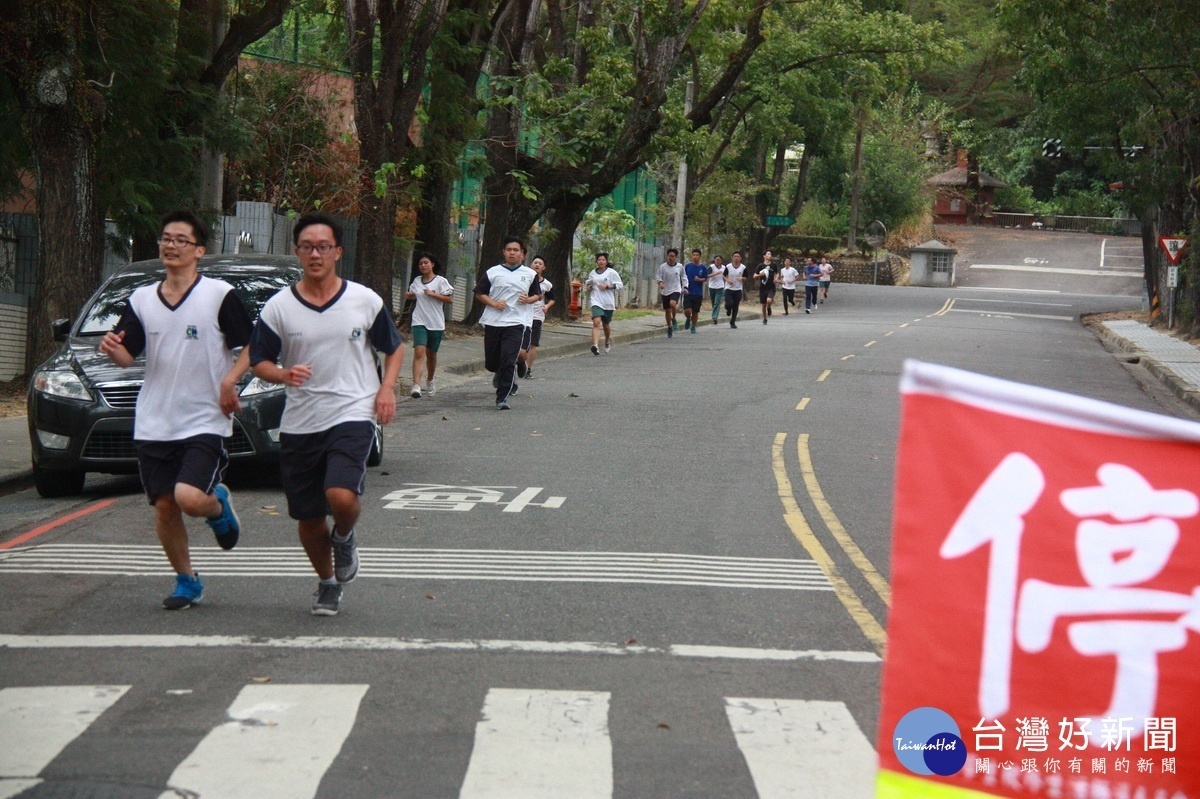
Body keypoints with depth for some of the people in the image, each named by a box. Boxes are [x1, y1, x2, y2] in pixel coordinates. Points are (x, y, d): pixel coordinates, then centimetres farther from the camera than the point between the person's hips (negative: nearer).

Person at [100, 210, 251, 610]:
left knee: (189, 497, -21)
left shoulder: (219, 295, -5)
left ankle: (219, 505, 15)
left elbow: (252, 345, -1)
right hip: (153, 423, 4)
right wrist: (112, 349, -16)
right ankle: (186, 581, 23)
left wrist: (229, 381, -15)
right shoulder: (141, 299, 8)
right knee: (164, 506, 5)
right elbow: (127, 356, 7)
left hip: (205, 422, -4)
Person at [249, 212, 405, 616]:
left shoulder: (365, 301, 2)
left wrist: (386, 388, -2)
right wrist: (284, 375, -15)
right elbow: (258, 362, 7)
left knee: (342, 495, -25)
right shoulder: (278, 308, 1)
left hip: (352, 414, -2)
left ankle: (345, 538, 11)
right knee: (307, 518, 8)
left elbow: (394, 347, 14)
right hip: (299, 423, 2)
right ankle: (327, 583, 34)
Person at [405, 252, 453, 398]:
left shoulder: (440, 281, -2)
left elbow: (450, 299, -7)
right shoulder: (416, 281, 10)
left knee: (431, 354, 13)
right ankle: (416, 386, -25)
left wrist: (433, 294, -15)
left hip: (436, 324, -1)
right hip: (419, 322, 1)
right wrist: (408, 295, 4)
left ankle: (430, 381, 38)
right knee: (419, 352, -16)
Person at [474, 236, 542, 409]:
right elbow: (479, 293, 9)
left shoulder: (530, 274, 9)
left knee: (508, 361, -14)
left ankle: (502, 398, -8)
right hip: (493, 322, 1)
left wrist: (528, 299, -5)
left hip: (516, 323, -1)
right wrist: (494, 303, -8)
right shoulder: (493, 272, 6)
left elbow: (538, 295, 17)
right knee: (491, 362, 7)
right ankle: (501, 374, 43)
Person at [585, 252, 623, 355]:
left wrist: (607, 286, -14)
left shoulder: (612, 272, -1)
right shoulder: (592, 273, 10)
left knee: (606, 324, 14)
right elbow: (588, 284, 27)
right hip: (596, 301, 1)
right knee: (596, 322, -19)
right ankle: (595, 345, -31)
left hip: (608, 302, -1)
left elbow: (619, 285, -3)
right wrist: (588, 287, 4)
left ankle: (607, 341, 45)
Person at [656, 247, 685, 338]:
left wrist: (683, 287, 7)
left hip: (676, 290, -1)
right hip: (665, 291, 2)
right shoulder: (663, 266, -2)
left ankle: (674, 320, -4)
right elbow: (659, 277, 0)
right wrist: (660, 283, -20)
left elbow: (683, 278, 14)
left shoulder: (680, 266, 2)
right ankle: (669, 328, 24)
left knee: (673, 303, -30)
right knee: (667, 310, 7)